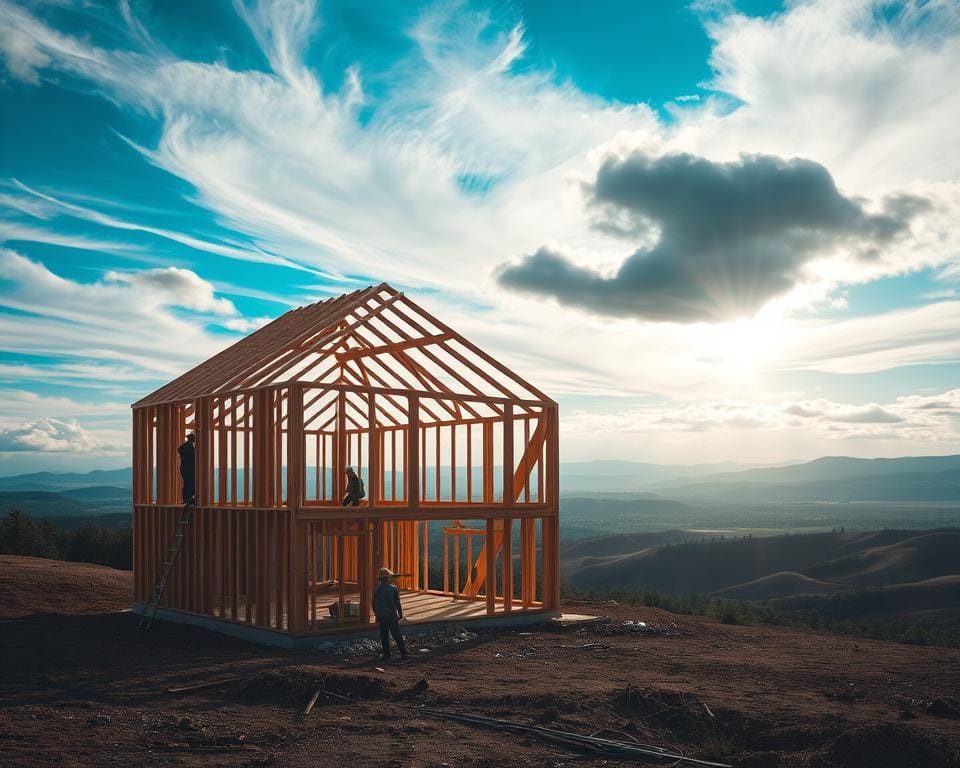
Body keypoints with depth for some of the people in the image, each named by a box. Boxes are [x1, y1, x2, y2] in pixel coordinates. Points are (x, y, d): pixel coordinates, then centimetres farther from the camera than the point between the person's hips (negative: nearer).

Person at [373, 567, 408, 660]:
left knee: (384, 635, 11)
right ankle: (403, 652, 0)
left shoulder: (377, 590, -3)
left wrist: (378, 614, 20)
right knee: (397, 635, 3)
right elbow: (397, 603, -9)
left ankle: (386, 653, 11)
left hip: (381, 617, 2)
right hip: (392, 616, -2)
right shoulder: (393, 588, -10)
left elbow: (374, 605, 5)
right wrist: (400, 614, 2)